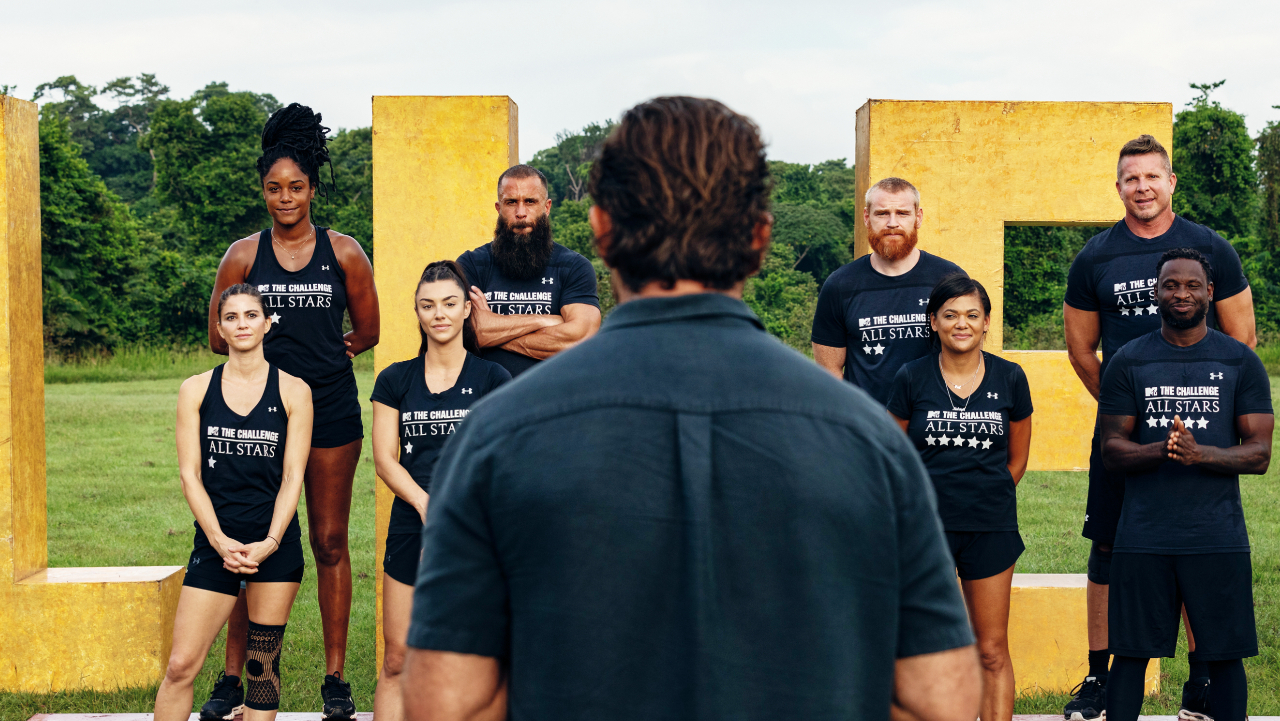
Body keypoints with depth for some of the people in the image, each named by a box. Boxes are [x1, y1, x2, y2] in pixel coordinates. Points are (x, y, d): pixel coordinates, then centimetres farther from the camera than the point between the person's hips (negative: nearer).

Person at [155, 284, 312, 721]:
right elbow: (190, 474, 2)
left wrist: (268, 545, -11)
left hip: (276, 544, -1)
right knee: (181, 665, -6)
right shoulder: (196, 390, 6)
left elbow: (293, 477, 0)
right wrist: (220, 541, -9)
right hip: (215, 542, 1)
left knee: (264, 666, 4)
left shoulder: (293, 391, 3)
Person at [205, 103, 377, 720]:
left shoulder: (344, 252, 5)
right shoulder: (243, 255, 5)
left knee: (329, 543, 5)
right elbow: (218, 339, 9)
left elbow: (368, 331, 13)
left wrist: (319, 354, 11)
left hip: (330, 413, 0)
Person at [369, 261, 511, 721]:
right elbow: (384, 460, 4)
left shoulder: (492, 379, 4)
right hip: (411, 527, 2)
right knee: (397, 660, 2)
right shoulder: (395, 380, 9)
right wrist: (427, 504, -12)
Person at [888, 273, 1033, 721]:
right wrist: (939, 499, 4)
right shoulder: (912, 378, -1)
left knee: (992, 651, 5)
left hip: (990, 529, 1)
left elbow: (1017, 459, 13)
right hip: (926, 525, -1)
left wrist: (984, 498, 9)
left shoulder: (1009, 378, 3)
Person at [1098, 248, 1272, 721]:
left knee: (1225, 655, 4)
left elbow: (1259, 454, 1)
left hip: (1218, 536, 0)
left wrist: (1200, 453, -18)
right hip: (1143, 536, 0)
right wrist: (1160, 450, -18)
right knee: (1130, 654, 2)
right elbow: (1112, 450, 3)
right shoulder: (1128, 361, 6)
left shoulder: (1241, 362, 6)